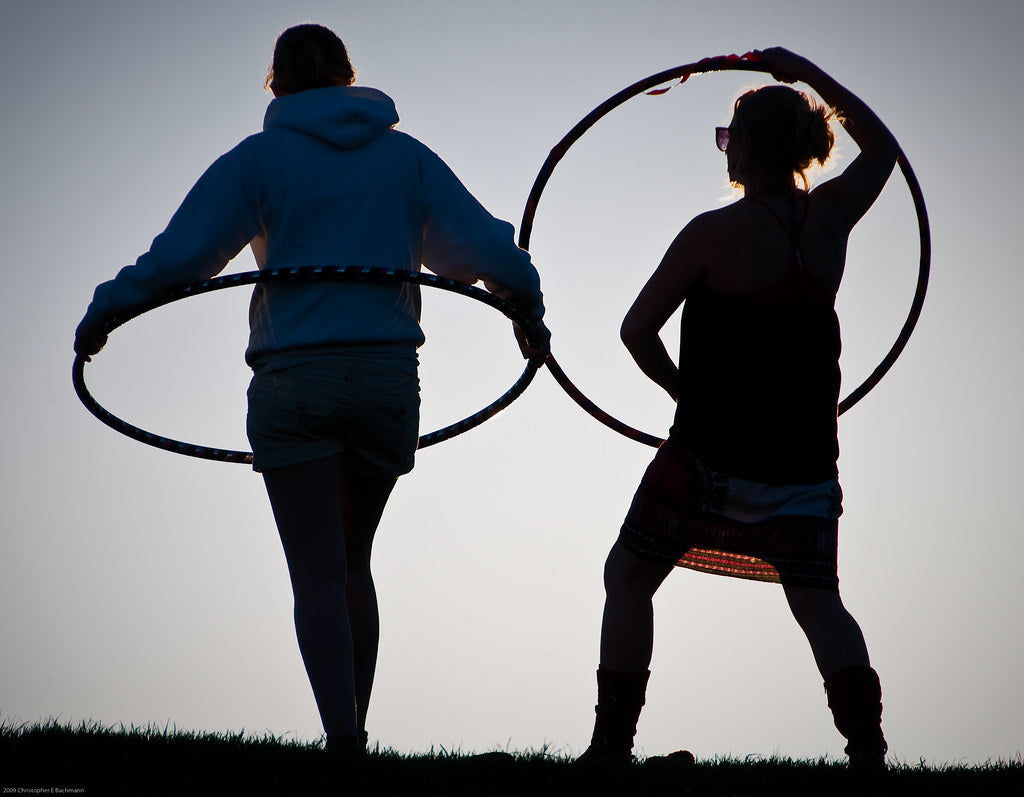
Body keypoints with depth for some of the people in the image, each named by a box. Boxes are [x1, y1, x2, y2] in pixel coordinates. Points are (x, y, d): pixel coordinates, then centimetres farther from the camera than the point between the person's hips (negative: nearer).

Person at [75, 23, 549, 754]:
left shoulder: (260, 158, 2)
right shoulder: (407, 157, 11)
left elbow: (178, 258, -3)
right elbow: (491, 250, 11)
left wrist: (101, 314, 11)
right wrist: (529, 314, 30)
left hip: (294, 384, -3)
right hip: (388, 380, 3)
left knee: (317, 575, -2)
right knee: (353, 563, 17)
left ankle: (343, 739, -14)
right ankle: (353, 734, 16)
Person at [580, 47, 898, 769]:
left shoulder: (715, 233, -12)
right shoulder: (831, 216, 2)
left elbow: (638, 330, -8)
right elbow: (882, 146, 23)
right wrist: (809, 74, 25)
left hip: (712, 451, -4)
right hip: (805, 457, 4)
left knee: (629, 581, 12)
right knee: (818, 601, 8)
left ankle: (612, 743, 11)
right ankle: (869, 748, -9)